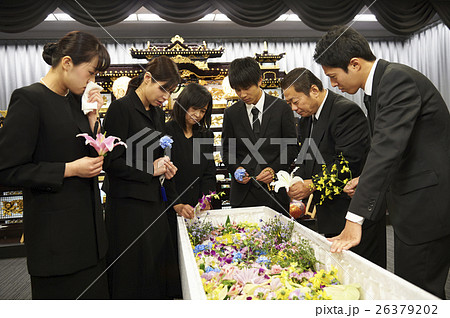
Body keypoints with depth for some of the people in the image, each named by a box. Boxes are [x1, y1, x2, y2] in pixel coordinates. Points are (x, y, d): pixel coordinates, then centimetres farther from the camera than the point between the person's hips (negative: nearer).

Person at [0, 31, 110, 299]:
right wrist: (69, 169, -19)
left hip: (87, 222, 7)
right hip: (55, 230, -7)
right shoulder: (29, 100, -14)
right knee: (64, 293, 9)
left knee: (93, 291, 16)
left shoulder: (75, 100, 9)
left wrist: (91, 118, 0)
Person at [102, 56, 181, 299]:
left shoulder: (158, 113, 12)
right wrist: (150, 169, -13)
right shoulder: (121, 108, -12)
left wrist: (165, 167, 3)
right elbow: (111, 162, -16)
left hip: (154, 201, 8)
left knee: (159, 268, 14)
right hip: (127, 204, -7)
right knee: (132, 275, 5)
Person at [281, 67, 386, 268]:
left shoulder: (346, 110, -15)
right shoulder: (306, 120, 13)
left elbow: (349, 161, -22)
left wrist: (312, 185, -21)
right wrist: (296, 180, -4)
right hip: (329, 213, 8)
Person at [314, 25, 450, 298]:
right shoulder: (379, 84, 12)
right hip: (411, 201, 10)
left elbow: (387, 147, -30)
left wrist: (355, 218, -33)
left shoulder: (398, 79, -19)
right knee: (403, 288, 17)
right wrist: (367, 181, 8)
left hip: (427, 204, -10)